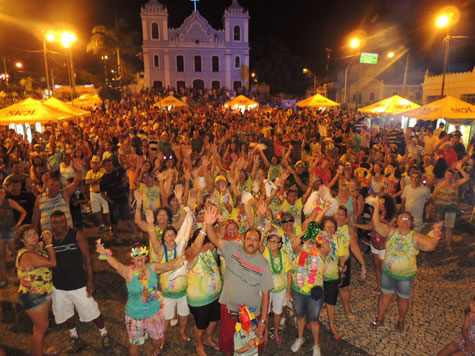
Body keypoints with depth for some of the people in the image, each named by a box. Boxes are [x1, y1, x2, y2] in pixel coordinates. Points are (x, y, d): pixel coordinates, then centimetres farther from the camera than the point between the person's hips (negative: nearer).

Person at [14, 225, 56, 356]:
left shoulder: (37, 246, 0)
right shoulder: (27, 255, -28)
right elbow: (52, 263, -29)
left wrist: (47, 237, -6)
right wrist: (49, 243, -22)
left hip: (44, 292, 9)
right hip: (33, 296, -9)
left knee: (41, 325, 24)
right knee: (42, 327, 6)